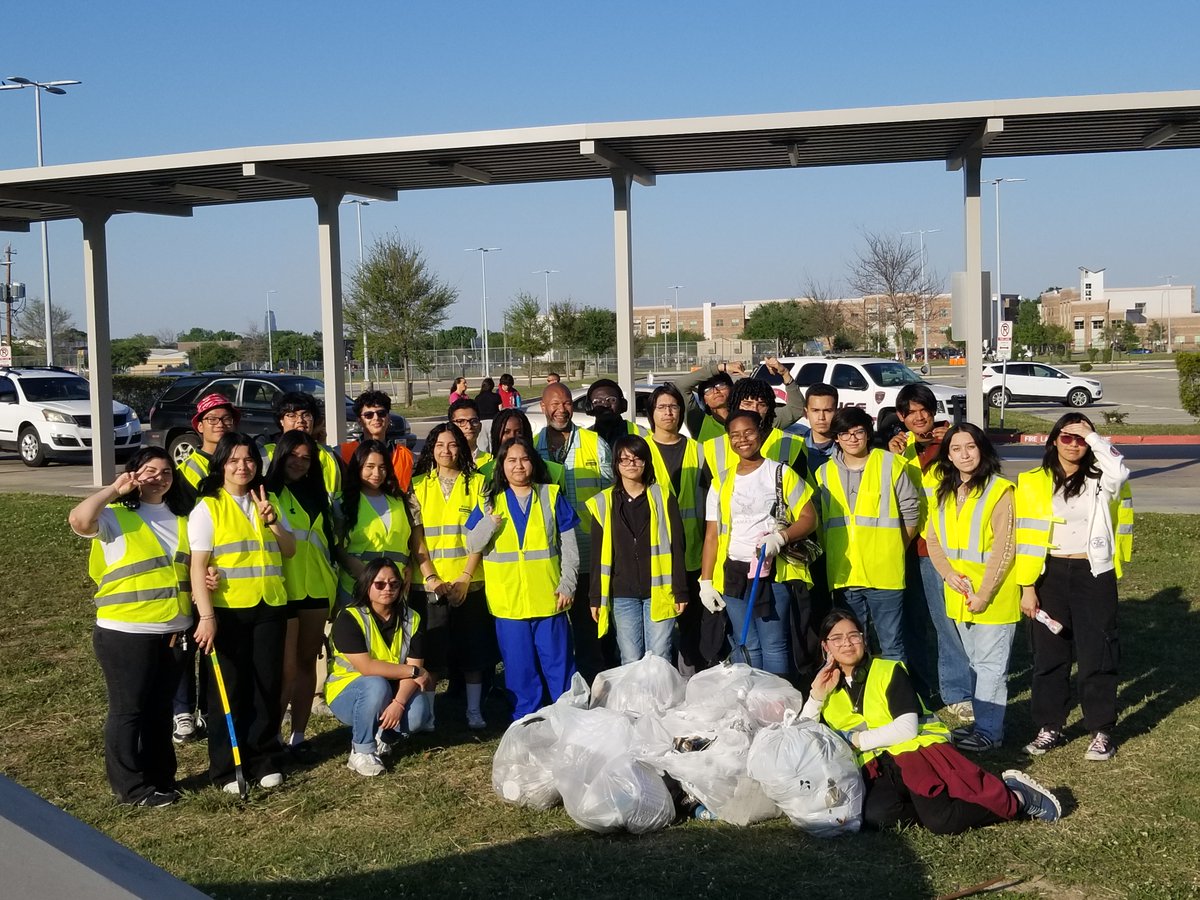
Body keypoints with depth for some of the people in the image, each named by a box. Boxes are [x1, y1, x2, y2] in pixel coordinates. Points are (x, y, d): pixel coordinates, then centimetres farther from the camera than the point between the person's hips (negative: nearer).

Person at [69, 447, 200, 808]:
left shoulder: (181, 518, 11)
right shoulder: (115, 515, -7)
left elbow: (193, 565, 14)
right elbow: (80, 520, -29)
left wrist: (205, 614, 2)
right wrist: (114, 490, -21)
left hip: (173, 630, 6)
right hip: (125, 632, -6)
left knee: (160, 708, 15)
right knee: (128, 708, 2)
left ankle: (160, 777, 26)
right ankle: (131, 786, 11)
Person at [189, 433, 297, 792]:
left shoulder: (269, 502, 12)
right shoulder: (207, 508, -4)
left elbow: (290, 549, 9)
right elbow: (198, 566, -10)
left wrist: (272, 521, -9)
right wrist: (206, 614, -18)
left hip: (269, 608, 4)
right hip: (227, 610, -4)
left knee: (268, 685, 7)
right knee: (229, 689, 2)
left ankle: (263, 760, 19)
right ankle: (226, 768, 12)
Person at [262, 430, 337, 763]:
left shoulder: (314, 494, 17)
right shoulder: (269, 492, -2)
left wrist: (332, 583, 19)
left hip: (316, 588, 6)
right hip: (283, 590, -6)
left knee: (307, 662, 8)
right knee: (286, 668, -6)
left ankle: (298, 736, 15)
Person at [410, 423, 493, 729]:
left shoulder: (477, 483, 4)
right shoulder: (418, 485, 7)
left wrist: (465, 577, -10)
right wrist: (430, 576, -9)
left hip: (470, 582, 0)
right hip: (431, 584, 0)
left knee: (473, 647, 4)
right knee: (431, 650, 0)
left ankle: (474, 710, 13)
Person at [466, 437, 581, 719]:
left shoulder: (551, 496, 4)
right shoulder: (489, 501, 6)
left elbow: (569, 545, 4)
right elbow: (472, 546, 3)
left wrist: (567, 585, -3)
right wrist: (490, 522, -15)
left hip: (548, 598, -1)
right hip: (508, 601, 1)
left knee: (558, 663, 4)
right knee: (520, 668, 7)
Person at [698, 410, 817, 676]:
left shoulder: (782, 474, 4)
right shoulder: (721, 483, 12)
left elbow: (809, 519, 0)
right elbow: (712, 535, 11)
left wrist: (780, 537, -19)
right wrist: (706, 581, 3)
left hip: (774, 571, -3)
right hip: (733, 573, 3)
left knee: (773, 645, -6)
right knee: (748, 646, 6)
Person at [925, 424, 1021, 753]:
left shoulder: (999, 491, -12)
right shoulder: (941, 492, 9)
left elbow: (1004, 548, -15)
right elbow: (933, 540, 8)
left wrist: (984, 593, -18)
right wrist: (949, 573, -9)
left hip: (993, 594, -7)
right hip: (958, 593, 7)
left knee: (990, 663, -1)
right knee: (974, 660, 17)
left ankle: (990, 730, 7)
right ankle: (982, 721, 28)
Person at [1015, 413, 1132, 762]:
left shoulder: (1100, 480, 1)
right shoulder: (1034, 482, 2)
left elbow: (1119, 472, -26)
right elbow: (1027, 536, 1)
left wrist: (1093, 436, -17)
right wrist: (1027, 587, -3)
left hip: (1094, 576, -1)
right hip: (1050, 574, 1)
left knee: (1096, 654, 2)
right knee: (1049, 654, 8)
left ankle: (1101, 731, 14)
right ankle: (1049, 728, 19)